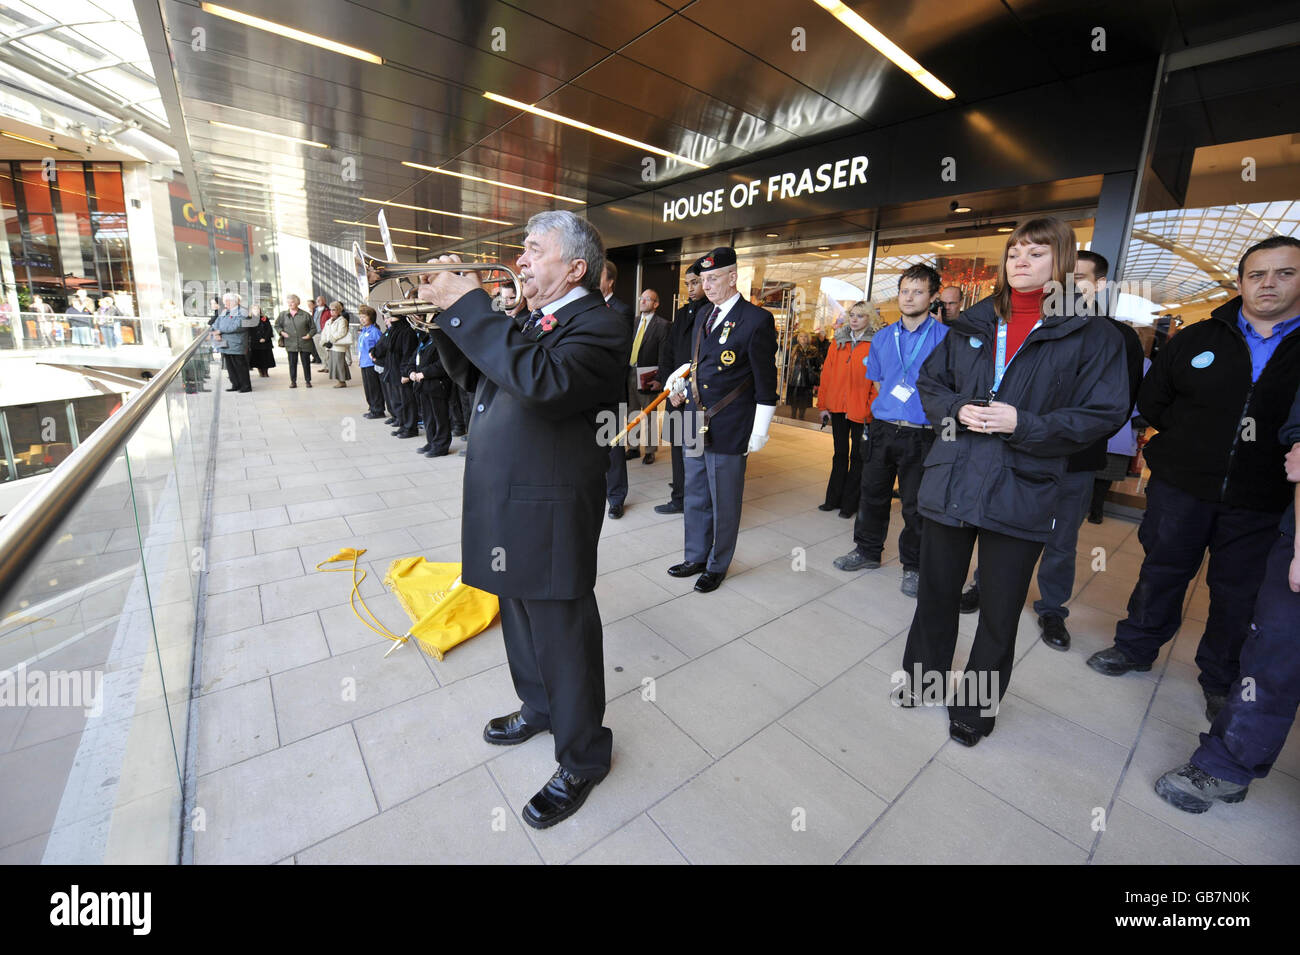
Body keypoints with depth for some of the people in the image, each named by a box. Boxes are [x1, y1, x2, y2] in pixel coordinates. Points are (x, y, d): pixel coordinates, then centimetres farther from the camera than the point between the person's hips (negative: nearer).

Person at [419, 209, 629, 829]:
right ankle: (538, 708, 51)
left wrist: (469, 307, -23)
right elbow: (467, 368, 23)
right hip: (507, 507, 10)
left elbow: (541, 380, -35)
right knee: (520, 619, 25)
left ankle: (583, 759, 30)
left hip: (549, 516, -10)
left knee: (562, 637, 6)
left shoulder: (598, 325, -15)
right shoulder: (534, 321, 15)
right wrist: (450, 307, 7)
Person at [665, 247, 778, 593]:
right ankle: (696, 558, 34)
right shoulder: (703, 316, 14)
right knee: (695, 498, 17)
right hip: (695, 424, 7)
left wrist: (759, 432, -11)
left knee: (724, 502, 7)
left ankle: (717, 565, 26)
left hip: (728, 430, -7)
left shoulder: (757, 320, -9)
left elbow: (766, 383, -10)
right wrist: (680, 382, 7)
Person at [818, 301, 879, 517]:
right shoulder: (839, 341, 9)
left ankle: (850, 503, 16)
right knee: (840, 453, 14)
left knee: (857, 456, 6)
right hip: (838, 408, 5)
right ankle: (833, 499, 25)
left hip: (860, 410, -4)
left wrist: (870, 410, -15)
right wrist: (823, 404, 5)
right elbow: (827, 373, 9)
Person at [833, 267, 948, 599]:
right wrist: (889, 409, 12)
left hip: (921, 435, -4)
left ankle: (913, 566, 22)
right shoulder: (883, 337, 10)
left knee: (915, 504, 5)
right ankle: (867, 551, 31)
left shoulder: (945, 336, -3)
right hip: (882, 429, 4)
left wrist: (933, 409, -10)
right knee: (873, 494, 13)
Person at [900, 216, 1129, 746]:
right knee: (936, 591, 17)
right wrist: (956, 410, -8)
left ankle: (976, 704, 32)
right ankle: (923, 673, 41)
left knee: (1000, 611, 10)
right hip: (950, 479, 3)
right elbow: (929, 379, 13)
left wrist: (1024, 423, -19)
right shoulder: (972, 324, 10)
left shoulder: (1092, 335, -1)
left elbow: (1103, 414, -5)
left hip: (1021, 491, -3)